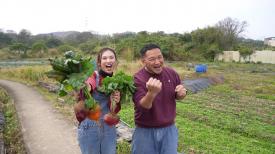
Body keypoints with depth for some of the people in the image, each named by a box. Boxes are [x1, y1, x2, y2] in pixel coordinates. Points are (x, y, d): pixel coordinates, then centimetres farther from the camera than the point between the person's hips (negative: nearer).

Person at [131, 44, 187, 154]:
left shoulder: (171, 73, -5)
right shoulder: (137, 79, -17)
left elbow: (178, 96, 10)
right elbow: (143, 107, -25)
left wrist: (182, 94, -14)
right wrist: (151, 93, -45)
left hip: (169, 129, 3)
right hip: (145, 131, -3)